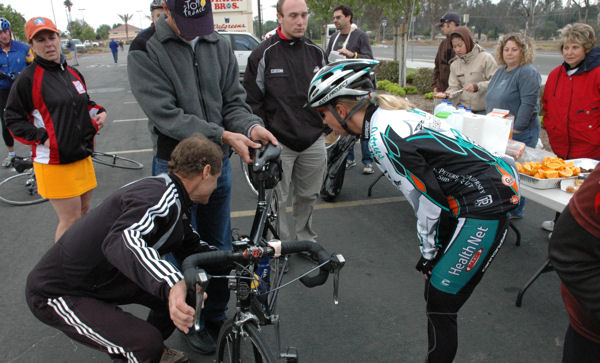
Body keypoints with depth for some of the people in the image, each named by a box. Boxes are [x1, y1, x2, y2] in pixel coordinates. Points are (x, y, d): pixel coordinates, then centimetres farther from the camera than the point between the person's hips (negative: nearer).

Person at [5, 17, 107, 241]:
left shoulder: (73, 73, 12)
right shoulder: (28, 79, -9)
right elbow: (13, 120, -7)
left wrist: (98, 112, 6)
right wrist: (43, 138, -18)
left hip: (82, 155, 7)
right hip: (53, 162, -7)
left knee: (84, 211, 17)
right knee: (70, 219, -3)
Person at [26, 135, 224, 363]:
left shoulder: (174, 200, 3)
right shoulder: (159, 197, -28)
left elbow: (190, 247, 15)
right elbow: (122, 240, -47)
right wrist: (171, 285, -62)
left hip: (100, 277, 9)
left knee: (181, 292, 6)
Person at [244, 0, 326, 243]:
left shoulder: (316, 52, 9)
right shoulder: (264, 54, -5)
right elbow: (252, 101, -3)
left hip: (314, 141, 4)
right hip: (279, 142, -4)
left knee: (309, 195, 14)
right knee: (280, 199, 2)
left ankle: (305, 238, 35)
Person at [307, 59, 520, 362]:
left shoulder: (382, 135, -20)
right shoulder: (389, 115, 9)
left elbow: (428, 197, -17)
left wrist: (428, 253, -4)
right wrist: (431, 251, 16)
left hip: (484, 207, -9)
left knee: (440, 306, -3)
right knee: (435, 294, 15)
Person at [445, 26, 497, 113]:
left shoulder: (486, 58, -7)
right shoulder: (455, 64, 10)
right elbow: (454, 87, 9)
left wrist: (477, 87, -24)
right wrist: (447, 94, -11)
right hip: (463, 110, 4)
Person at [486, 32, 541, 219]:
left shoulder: (528, 73, -13)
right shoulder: (501, 71, 15)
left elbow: (528, 104, -20)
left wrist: (516, 129, -19)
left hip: (520, 133, -8)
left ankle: (515, 211, 10)